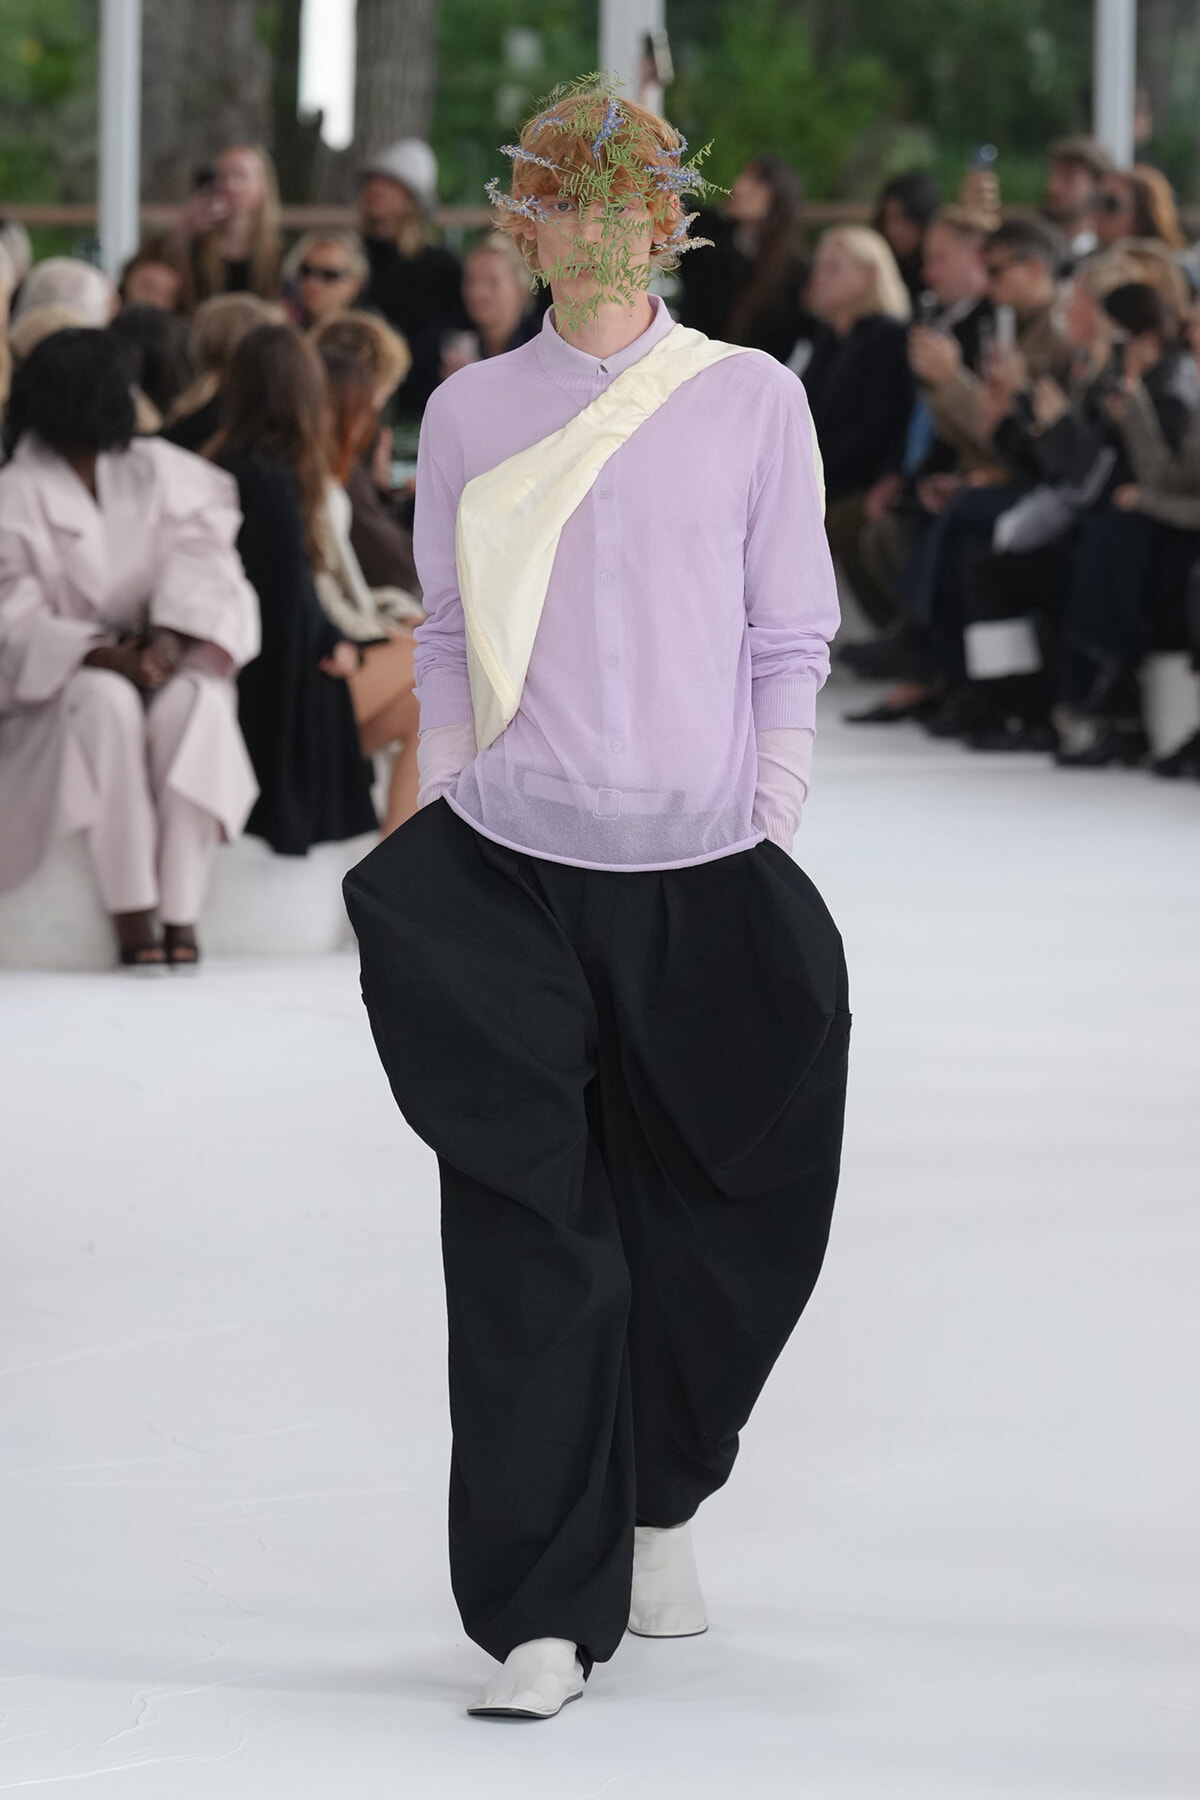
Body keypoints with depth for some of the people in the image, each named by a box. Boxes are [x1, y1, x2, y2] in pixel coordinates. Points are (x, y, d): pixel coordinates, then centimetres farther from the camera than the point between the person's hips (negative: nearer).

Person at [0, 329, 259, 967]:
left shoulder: (156, 471, 9)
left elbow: (198, 555, -4)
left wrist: (170, 637, -24)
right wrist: (104, 656, -25)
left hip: (157, 668, 3)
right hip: (54, 687, -3)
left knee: (193, 697, -32)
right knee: (106, 701, -36)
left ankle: (181, 909, -34)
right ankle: (132, 914, -36)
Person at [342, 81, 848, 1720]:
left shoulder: (754, 399, 4)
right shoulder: (469, 414, 8)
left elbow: (792, 635, 6)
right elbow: (448, 636, 12)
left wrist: (771, 825, 0)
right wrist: (442, 815, 5)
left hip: (703, 875, 0)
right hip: (510, 873, 0)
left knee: (699, 1223, 7)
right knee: (527, 1245, -5)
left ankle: (658, 1503, 33)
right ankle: (547, 1614, -4)